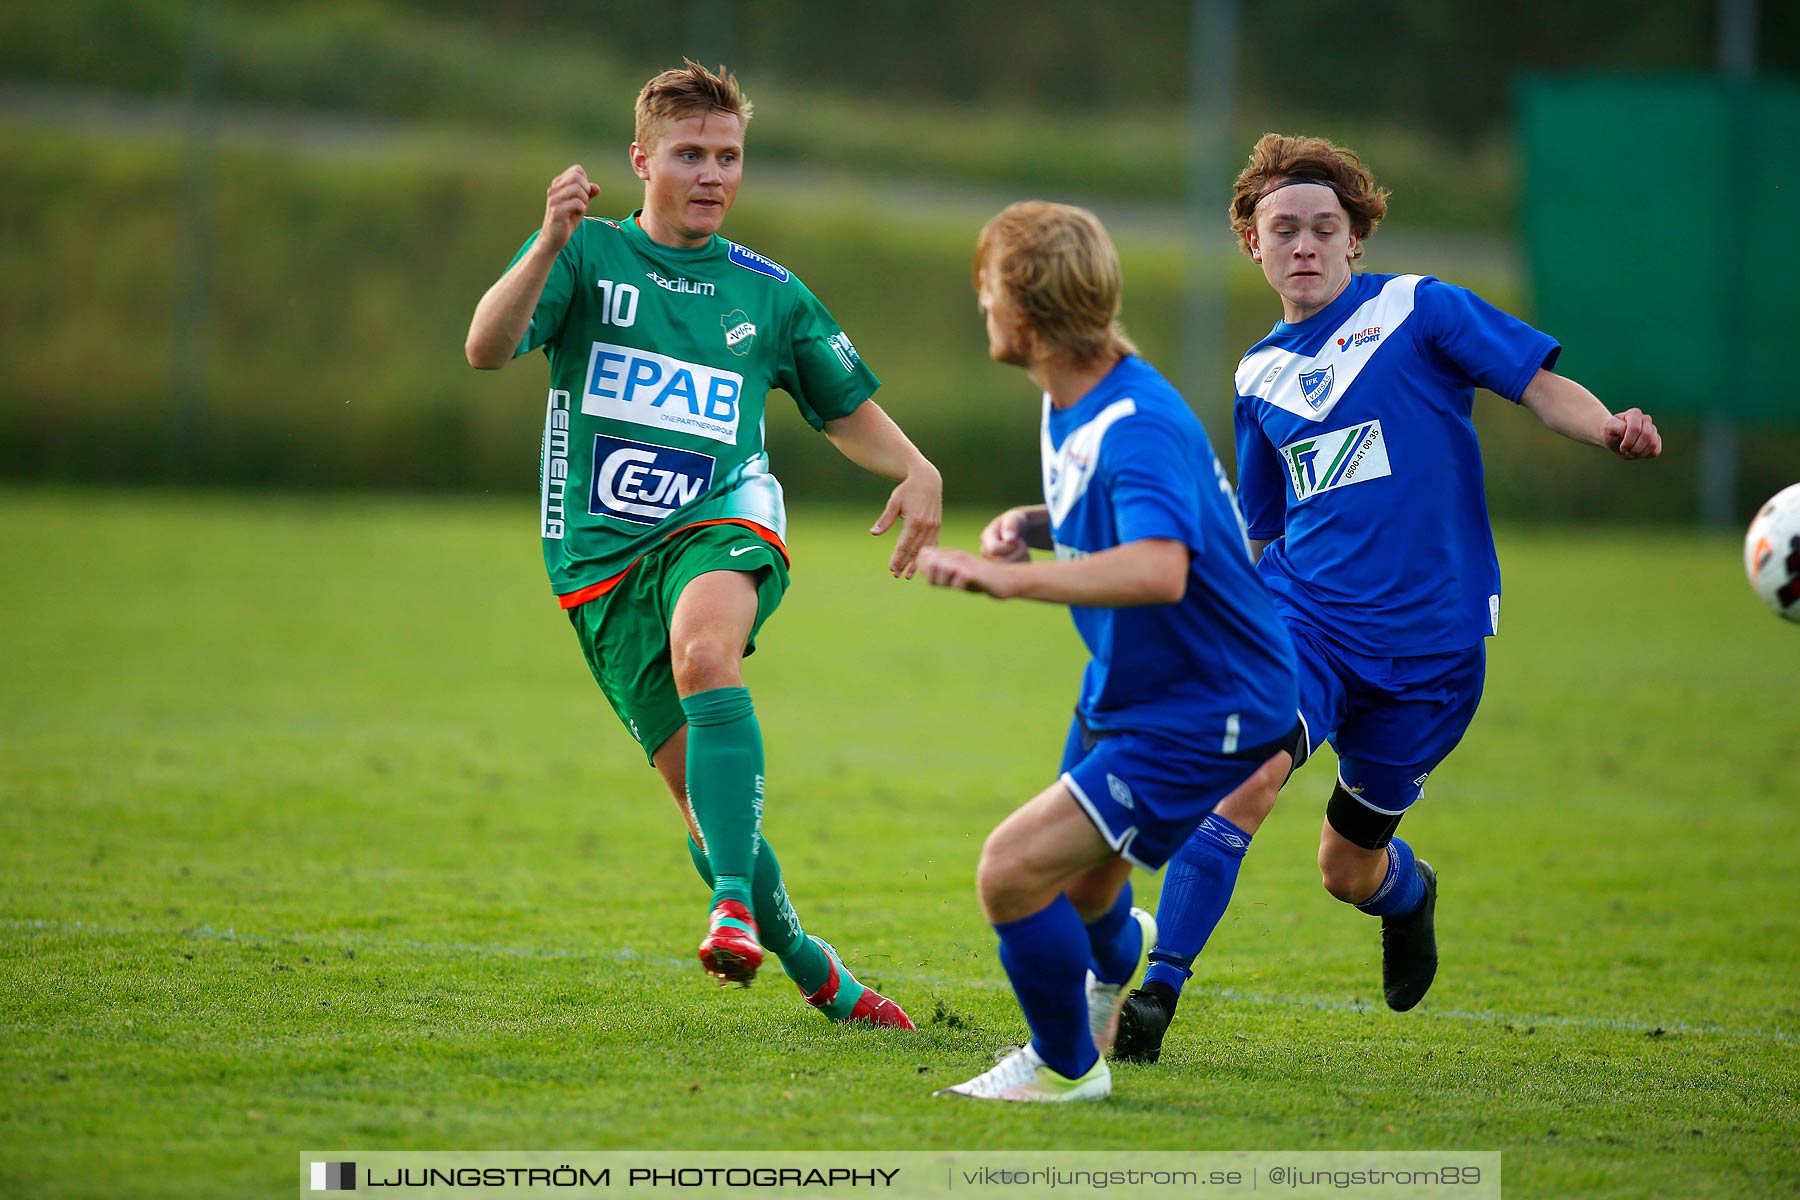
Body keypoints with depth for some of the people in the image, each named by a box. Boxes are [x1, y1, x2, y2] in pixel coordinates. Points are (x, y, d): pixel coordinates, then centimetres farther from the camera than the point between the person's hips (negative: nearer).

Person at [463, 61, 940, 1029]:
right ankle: (806, 967, 15)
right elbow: (487, 349, -11)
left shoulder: (769, 294, 14)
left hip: (723, 523, 0)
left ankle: (734, 899, -44)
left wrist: (916, 471, 5)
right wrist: (550, 245, -28)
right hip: (600, 558, 0)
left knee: (704, 650, -35)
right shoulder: (588, 255, 6)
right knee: (698, 786, -5)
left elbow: (847, 411, 26)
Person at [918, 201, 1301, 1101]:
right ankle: (1116, 955, 68)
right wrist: (1031, 524, 0)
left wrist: (1010, 577, -51)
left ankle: (1065, 1065, 3)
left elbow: (1159, 568, -47)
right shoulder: (1071, 404, 1)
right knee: (1082, 884, 31)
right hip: (1122, 689, 10)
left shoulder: (1137, 428, -30)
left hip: (1201, 714, -10)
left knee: (1012, 870, -20)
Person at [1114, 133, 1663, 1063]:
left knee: (1348, 869, 9)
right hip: (1301, 617, 2)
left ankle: (1407, 890, 47)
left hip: (1429, 638, -2)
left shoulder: (1417, 309, -1)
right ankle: (1158, 987, -23)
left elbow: (1541, 385, -7)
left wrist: (1610, 428, -27)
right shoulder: (1260, 374, 12)